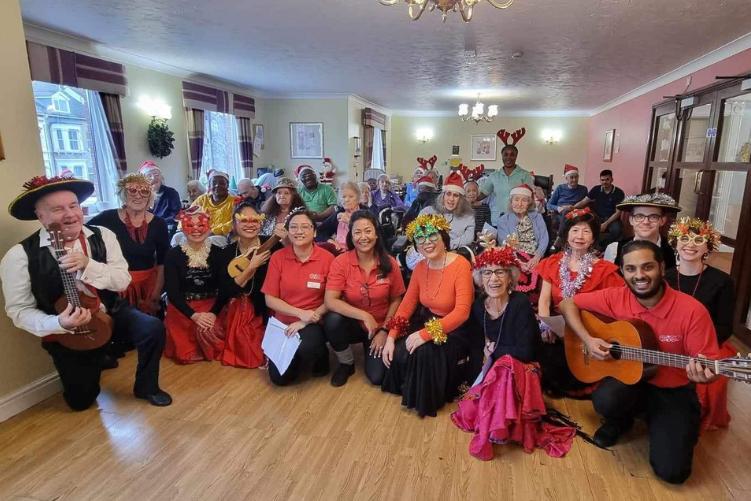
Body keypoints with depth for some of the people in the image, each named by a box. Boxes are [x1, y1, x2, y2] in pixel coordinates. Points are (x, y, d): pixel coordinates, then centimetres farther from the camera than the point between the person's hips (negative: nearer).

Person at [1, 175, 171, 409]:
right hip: (66, 331, -1)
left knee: (153, 328, -25)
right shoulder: (20, 255, -15)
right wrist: (59, 324, -29)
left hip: (111, 313, 1)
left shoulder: (103, 236, -7)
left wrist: (88, 265, -29)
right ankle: (95, 360, 39)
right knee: (80, 400, 4)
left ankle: (146, 386, 2)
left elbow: (123, 281, -12)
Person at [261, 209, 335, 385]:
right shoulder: (277, 258, -4)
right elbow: (270, 299, -4)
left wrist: (307, 321, -17)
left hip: (314, 323, -2)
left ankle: (320, 354, 3)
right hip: (283, 323, 3)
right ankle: (301, 357, 24)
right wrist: (301, 313, -16)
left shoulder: (327, 258, -10)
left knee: (306, 347, -34)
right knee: (279, 377, -8)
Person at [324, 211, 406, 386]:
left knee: (377, 377, -14)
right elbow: (330, 301, -23)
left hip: (380, 327, 0)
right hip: (352, 323, 0)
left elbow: (396, 300, -2)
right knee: (333, 320, -33)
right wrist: (364, 316, -29)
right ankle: (346, 364, -3)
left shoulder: (389, 263, -11)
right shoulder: (341, 262, -15)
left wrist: (384, 330, -10)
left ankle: (371, 348, 22)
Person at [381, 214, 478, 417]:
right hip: (428, 321, 6)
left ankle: (428, 398, 2)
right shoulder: (420, 267, -1)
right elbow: (407, 304, 2)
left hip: (455, 329, -6)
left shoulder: (460, 265, -23)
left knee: (425, 352, -30)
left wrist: (426, 334, -33)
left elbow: (462, 312, -30)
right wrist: (391, 337, -10)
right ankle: (412, 390, 15)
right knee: (399, 353, -17)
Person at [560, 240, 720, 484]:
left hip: (673, 391, -1)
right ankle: (620, 421, 6)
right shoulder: (615, 298, -13)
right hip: (629, 377, 2)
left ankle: (651, 420, 19)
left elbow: (709, 364, -14)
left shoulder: (691, 310, -21)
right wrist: (588, 340, -17)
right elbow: (568, 304, -4)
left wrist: (702, 374, -38)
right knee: (605, 401, -33)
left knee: (672, 470, -13)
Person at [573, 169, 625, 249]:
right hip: (598, 218, 2)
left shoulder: (619, 193, -2)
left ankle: (602, 246, -12)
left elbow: (618, 212, -6)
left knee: (617, 229, -35)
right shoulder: (596, 190, 7)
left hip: (612, 219, -2)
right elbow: (583, 202, 7)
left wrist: (606, 224, -18)